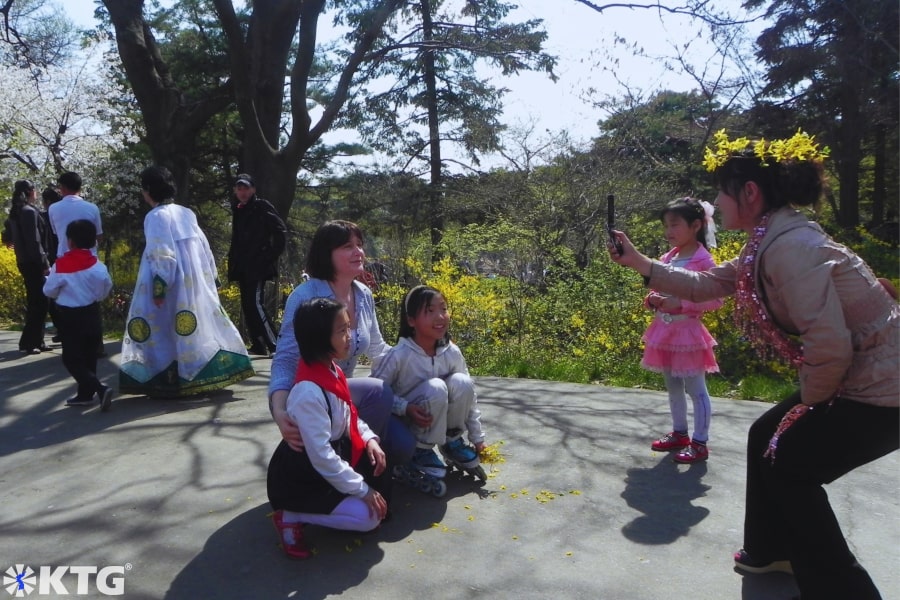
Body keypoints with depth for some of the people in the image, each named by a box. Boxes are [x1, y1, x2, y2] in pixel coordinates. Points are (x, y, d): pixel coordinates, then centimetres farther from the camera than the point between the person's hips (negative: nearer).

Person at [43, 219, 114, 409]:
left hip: (70, 317, -4)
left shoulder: (60, 265, -15)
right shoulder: (98, 266, -7)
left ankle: (100, 388, -15)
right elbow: (105, 290, 1)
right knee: (89, 356, 15)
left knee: (72, 359, 2)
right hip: (92, 314, 4)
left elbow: (49, 291, -5)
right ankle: (86, 393, 23)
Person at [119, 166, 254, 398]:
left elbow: (161, 254, -18)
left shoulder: (156, 216, -10)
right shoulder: (186, 213, 11)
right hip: (195, 282, 7)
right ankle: (205, 373, 17)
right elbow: (204, 247, 13)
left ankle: (170, 381, 3)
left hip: (173, 285, -7)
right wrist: (212, 277, 18)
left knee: (169, 330, 0)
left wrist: (158, 286, -19)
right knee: (202, 324, 12)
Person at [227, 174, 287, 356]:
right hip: (243, 267, 8)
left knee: (256, 304, -17)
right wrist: (234, 264, 14)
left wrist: (272, 255, -12)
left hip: (258, 266, -8)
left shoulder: (262, 207, -5)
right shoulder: (238, 210, 17)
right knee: (247, 306, 9)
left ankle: (275, 346, -14)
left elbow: (281, 231, -10)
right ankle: (258, 346, 16)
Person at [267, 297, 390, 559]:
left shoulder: (332, 371, -3)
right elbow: (321, 457, -28)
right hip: (300, 480, -9)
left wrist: (369, 439, -7)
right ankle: (292, 515, -3)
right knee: (368, 516, -15)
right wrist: (362, 490, -21)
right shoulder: (309, 392, -32)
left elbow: (349, 416, 12)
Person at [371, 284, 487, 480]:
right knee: (435, 388, -32)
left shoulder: (452, 352, -12)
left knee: (461, 383, -22)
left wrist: (477, 438, 1)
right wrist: (406, 408, -30)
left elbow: (468, 395, -3)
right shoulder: (400, 355, -26)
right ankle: (421, 450, -9)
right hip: (403, 423, -4)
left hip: (439, 421, 5)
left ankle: (452, 441, 2)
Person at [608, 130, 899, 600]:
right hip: (855, 378, 10)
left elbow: (830, 347, -29)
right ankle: (772, 549, 36)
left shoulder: (789, 247, -26)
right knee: (767, 438, 17)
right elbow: (709, 284, 15)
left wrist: (808, 402, -10)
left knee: (789, 466, 2)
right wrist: (638, 263, 11)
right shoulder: (769, 242, 5)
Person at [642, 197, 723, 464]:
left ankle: (700, 443, 10)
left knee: (696, 389, 1)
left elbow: (715, 299, -16)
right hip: (664, 332, 8)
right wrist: (652, 300, -5)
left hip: (688, 331, -8)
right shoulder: (666, 259, 8)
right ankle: (679, 434, 31)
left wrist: (680, 304, -24)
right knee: (673, 387, 17)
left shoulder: (703, 260, -12)